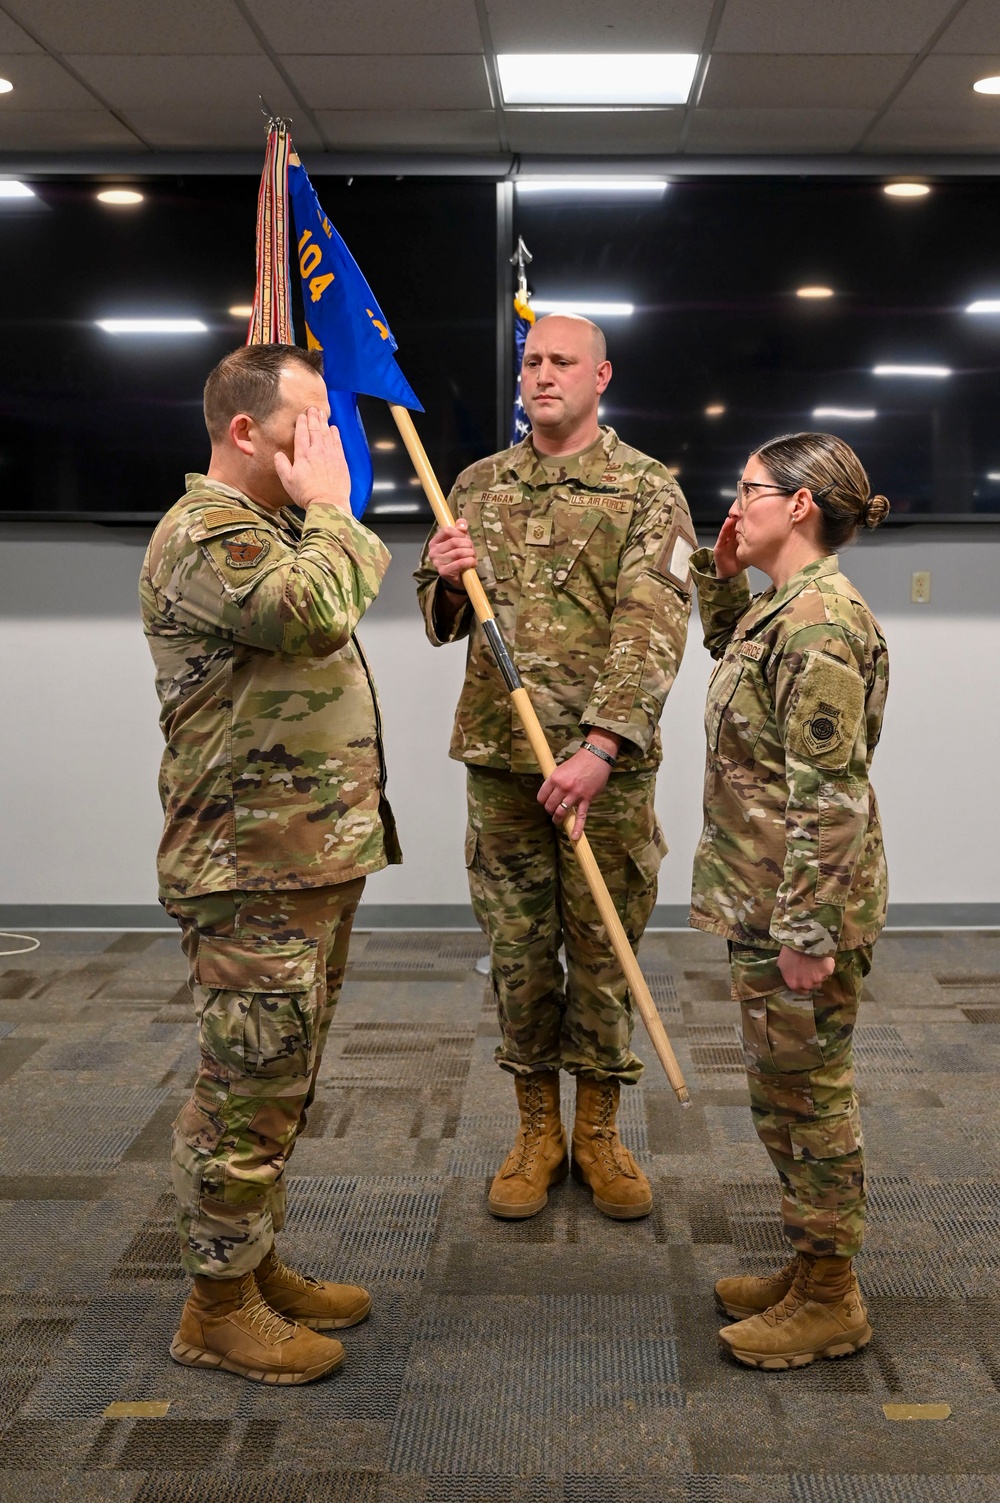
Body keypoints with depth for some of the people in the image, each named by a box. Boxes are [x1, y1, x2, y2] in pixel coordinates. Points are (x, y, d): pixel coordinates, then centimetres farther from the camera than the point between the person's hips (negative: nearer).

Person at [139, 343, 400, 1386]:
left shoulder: (275, 528, 19)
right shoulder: (204, 535, -14)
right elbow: (317, 612, -29)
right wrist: (329, 509, -16)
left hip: (312, 860, 10)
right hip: (253, 876, -10)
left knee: (279, 1087, 18)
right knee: (247, 1093, -1)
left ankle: (258, 1267, 32)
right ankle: (217, 1310, 14)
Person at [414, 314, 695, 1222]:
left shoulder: (649, 490, -1)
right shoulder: (479, 486, 12)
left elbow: (651, 630, -13)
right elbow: (445, 623, 18)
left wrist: (599, 747, -24)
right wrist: (446, 581, -7)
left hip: (608, 763, -3)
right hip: (499, 757, 3)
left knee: (603, 950, 7)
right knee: (518, 950, 10)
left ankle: (599, 1131, 24)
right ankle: (537, 1130, 26)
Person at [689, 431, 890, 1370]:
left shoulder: (821, 620, -20)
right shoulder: (783, 608, 10)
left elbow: (829, 795, -23)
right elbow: (732, 649, 36)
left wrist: (807, 931, -23)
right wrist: (721, 573, 18)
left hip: (799, 906, -10)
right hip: (763, 900, 10)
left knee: (806, 1091, 4)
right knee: (783, 1090, 19)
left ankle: (830, 1301, 20)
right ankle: (809, 1268, 34)